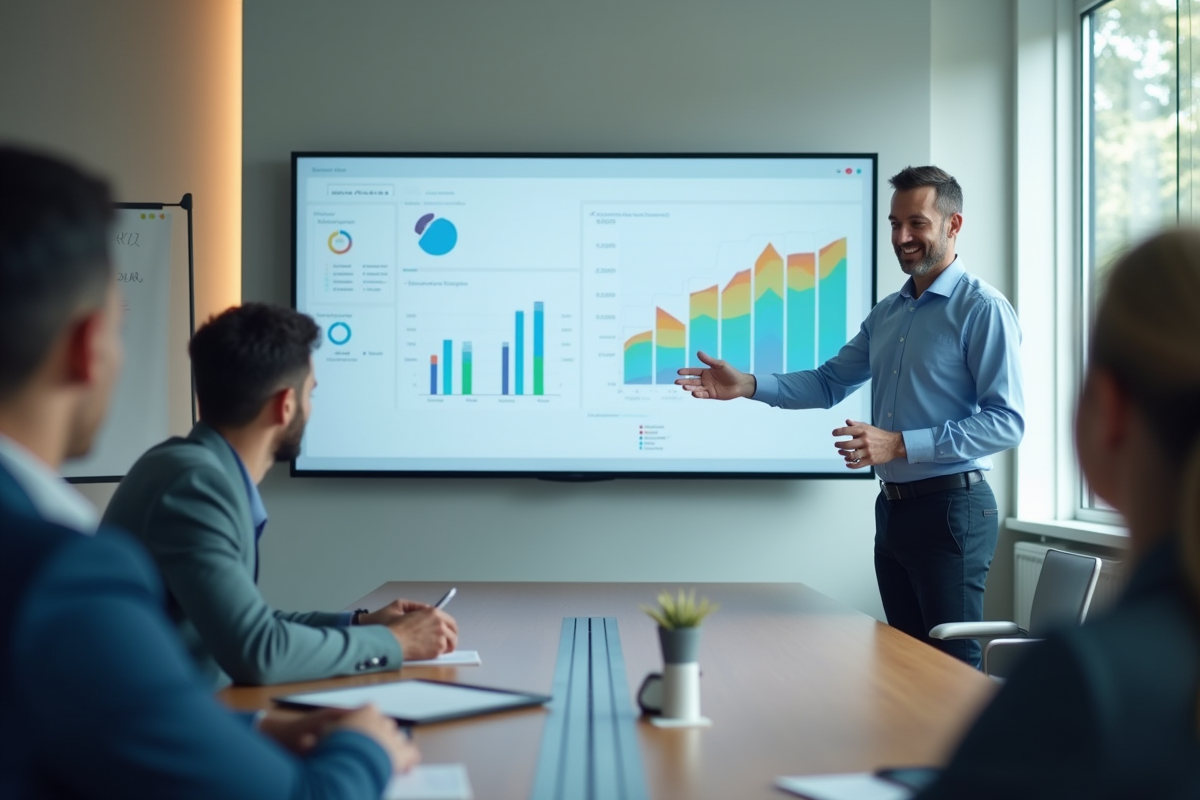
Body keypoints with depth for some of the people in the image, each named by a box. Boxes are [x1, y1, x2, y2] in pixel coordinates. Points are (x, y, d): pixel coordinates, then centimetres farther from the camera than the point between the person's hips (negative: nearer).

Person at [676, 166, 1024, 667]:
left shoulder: (982, 309, -11)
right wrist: (746, 385, 2)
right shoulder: (887, 314, 15)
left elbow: (1005, 422, -17)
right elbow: (830, 383, 17)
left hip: (950, 508, -8)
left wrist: (899, 444, -22)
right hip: (892, 508, 8)